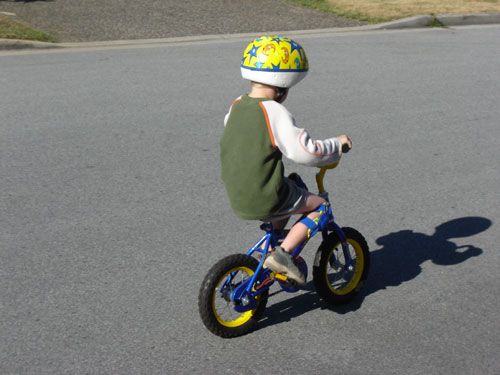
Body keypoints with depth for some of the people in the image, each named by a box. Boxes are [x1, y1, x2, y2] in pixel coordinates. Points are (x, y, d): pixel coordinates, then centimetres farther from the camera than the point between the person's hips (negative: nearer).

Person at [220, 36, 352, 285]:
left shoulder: (236, 106, 5)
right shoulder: (275, 112, -19)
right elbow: (306, 152, -22)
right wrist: (337, 144, -6)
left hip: (236, 198, 8)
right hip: (265, 200, -8)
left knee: (290, 198, 31)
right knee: (318, 205, 10)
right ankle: (283, 253, -1)